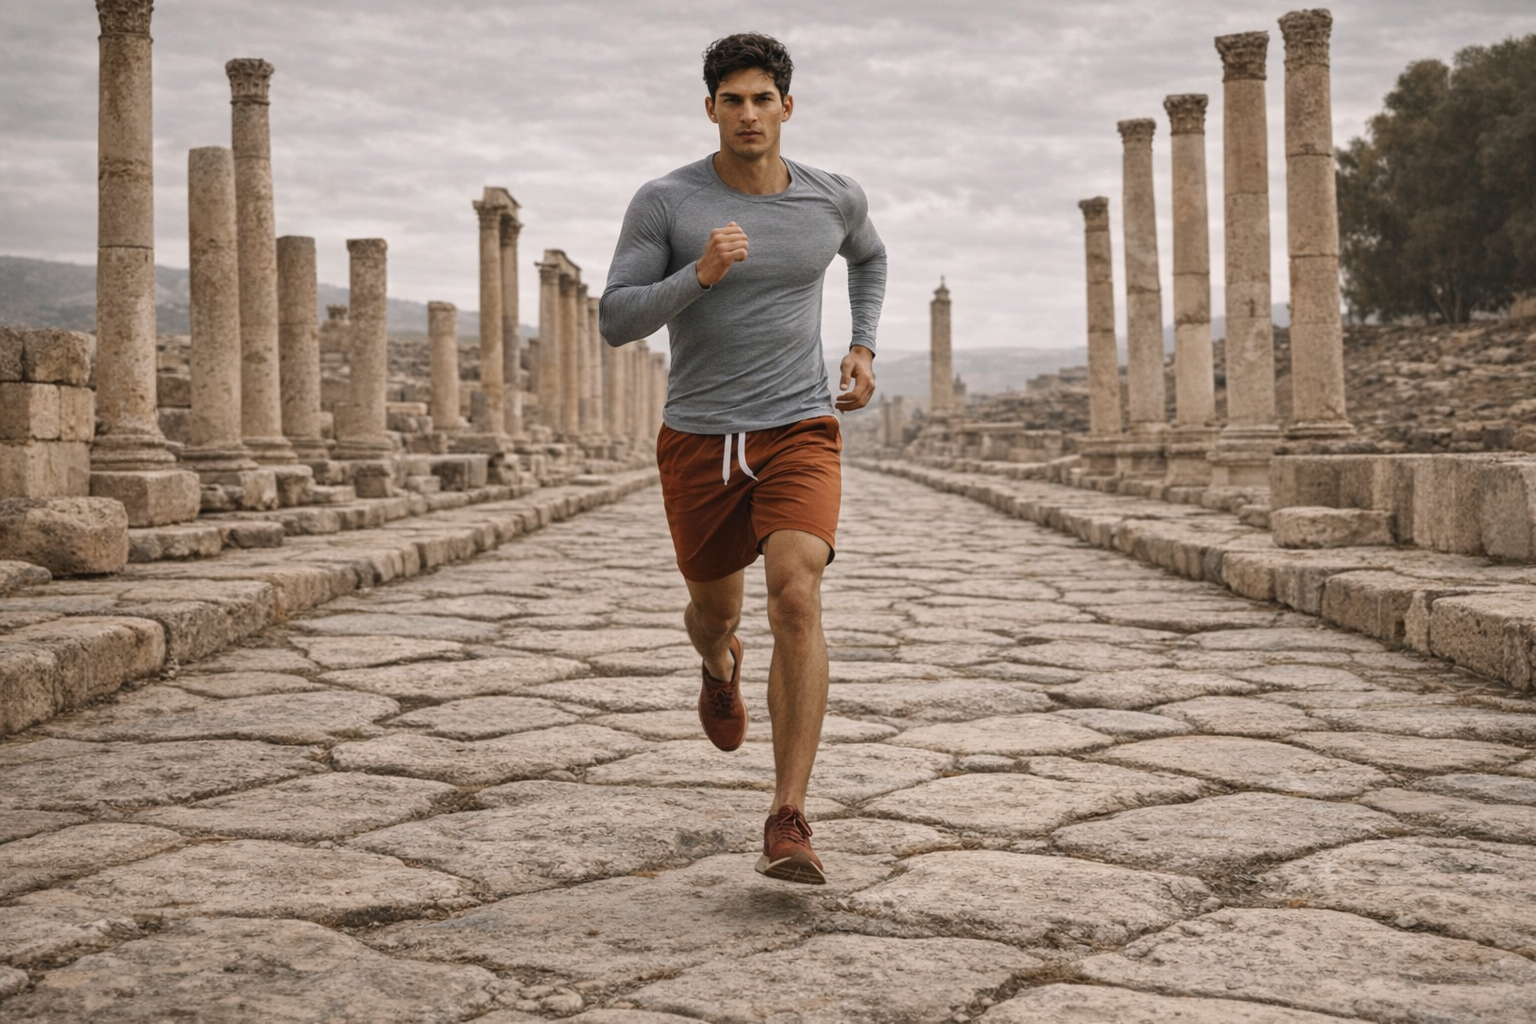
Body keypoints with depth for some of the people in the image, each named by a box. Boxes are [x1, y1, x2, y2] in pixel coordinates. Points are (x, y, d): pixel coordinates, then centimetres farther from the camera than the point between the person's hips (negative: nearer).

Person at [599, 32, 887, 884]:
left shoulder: (833, 199, 2)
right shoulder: (663, 202, -6)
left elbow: (869, 255, 26)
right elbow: (615, 324, -10)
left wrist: (862, 350, 13)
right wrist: (699, 274, -26)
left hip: (799, 437, 0)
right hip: (698, 443, 1)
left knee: (796, 599, -23)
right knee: (715, 609, 18)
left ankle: (787, 825, -21)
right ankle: (719, 662, 60)